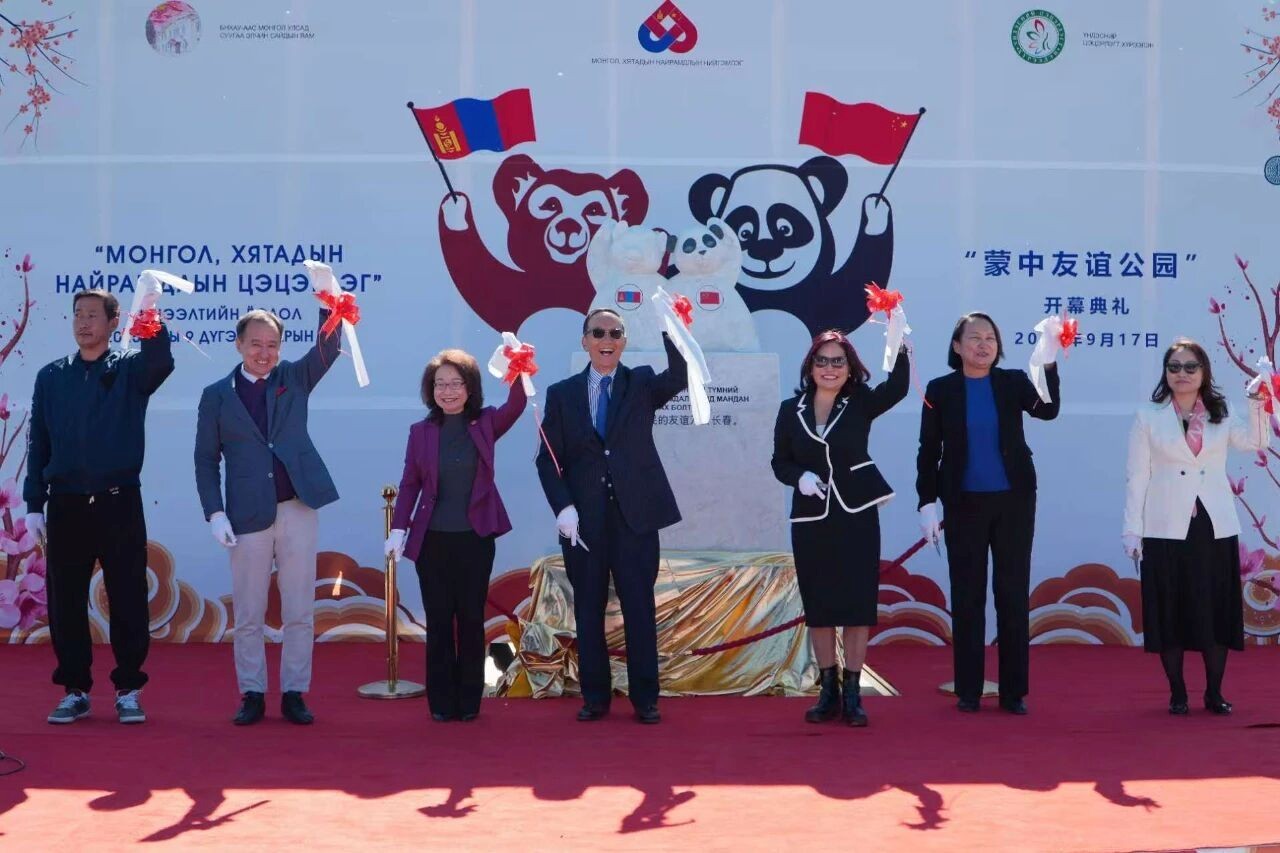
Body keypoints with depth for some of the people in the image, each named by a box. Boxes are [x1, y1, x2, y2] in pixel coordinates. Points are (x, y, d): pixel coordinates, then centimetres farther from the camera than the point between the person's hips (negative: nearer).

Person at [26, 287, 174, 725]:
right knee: (65, 602, 6)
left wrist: (151, 318, -38)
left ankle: (129, 690, 11)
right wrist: (34, 505, 3)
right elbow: (38, 443, 9)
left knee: (128, 600, 1)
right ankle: (74, 691, 16)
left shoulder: (129, 369, 2)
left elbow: (161, 364, -22)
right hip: (66, 506, 2)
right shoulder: (51, 376, 9)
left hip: (119, 504, -2)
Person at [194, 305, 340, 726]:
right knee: (248, 615, 5)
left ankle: (294, 694, 13)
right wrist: (214, 513, -6)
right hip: (248, 515, -1)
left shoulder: (294, 378, 7)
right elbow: (205, 460, 4)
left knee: (300, 612, 4)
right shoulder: (217, 395, 5)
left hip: (298, 509, 1)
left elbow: (328, 348, -9)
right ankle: (252, 695, 15)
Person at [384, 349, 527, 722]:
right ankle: (441, 702, 13)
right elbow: (409, 484, 3)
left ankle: (469, 701, 16)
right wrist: (399, 528, -7)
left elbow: (516, 407, -18)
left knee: (471, 620, 7)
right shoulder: (421, 431, 3)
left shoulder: (485, 424, 0)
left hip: (475, 539, 0)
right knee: (438, 621, 5)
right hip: (432, 540, 1)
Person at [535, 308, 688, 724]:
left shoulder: (642, 384, 6)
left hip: (635, 515, -1)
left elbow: (680, 376, -16)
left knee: (640, 607, 2)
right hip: (583, 519, 1)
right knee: (589, 610, 6)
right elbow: (548, 459, 4)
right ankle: (595, 697, 16)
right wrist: (563, 508, -10)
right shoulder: (562, 394, 8)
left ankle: (645, 699, 9)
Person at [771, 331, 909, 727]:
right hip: (811, 518, 2)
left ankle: (852, 693, 8)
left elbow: (897, 387, -20)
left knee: (857, 603, 0)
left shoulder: (860, 404, -2)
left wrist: (899, 348, -36)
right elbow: (779, 463, 7)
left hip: (856, 515, -2)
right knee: (817, 605, 6)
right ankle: (828, 691, 17)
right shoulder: (791, 410, 3)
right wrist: (799, 477, -14)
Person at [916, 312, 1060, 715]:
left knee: (1014, 595, 4)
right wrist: (927, 502, -5)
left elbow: (1047, 410, -16)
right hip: (964, 504, -1)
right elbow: (928, 451, 1)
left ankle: (1014, 691, 11)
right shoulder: (940, 390, 0)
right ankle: (968, 691, 12)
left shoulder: (1013, 383, 2)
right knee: (967, 597, 4)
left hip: (1013, 501, 1)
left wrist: (1049, 364, -27)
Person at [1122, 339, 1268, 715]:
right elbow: (1137, 476, 0)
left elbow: (1256, 441, -10)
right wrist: (1132, 530, -4)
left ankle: (1214, 693, 13)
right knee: (1170, 612, 0)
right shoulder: (1149, 418, 4)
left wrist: (1257, 402, -22)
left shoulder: (1221, 417, 9)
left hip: (1215, 528, 2)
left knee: (1216, 610, 3)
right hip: (1167, 529, -2)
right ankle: (1177, 693, 10)